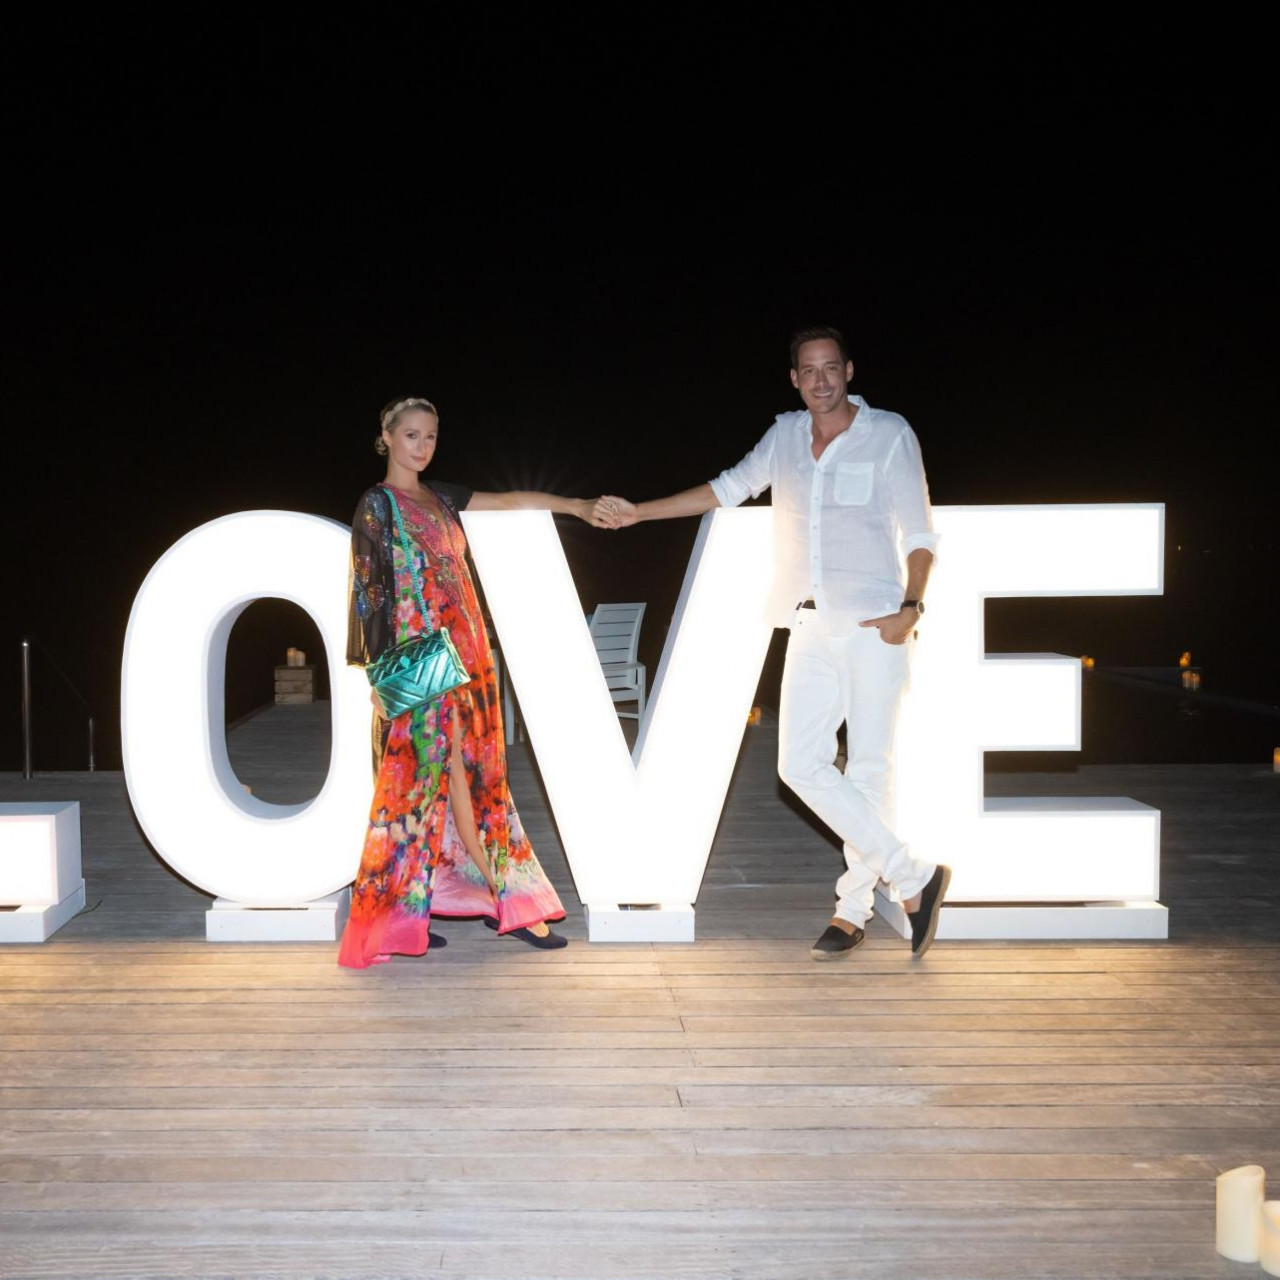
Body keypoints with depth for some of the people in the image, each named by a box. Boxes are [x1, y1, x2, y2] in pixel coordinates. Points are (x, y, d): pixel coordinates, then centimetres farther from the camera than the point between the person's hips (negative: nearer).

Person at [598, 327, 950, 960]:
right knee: (800, 764, -4)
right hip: (812, 627, 5)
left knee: (869, 765, -3)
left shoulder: (889, 435, 1)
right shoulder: (785, 435, 14)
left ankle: (852, 908, 7)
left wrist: (910, 607, -15)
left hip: (874, 622, -4)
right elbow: (727, 488, 25)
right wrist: (639, 512, 23)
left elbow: (919, 533, -1)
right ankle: (914, 878, 4)